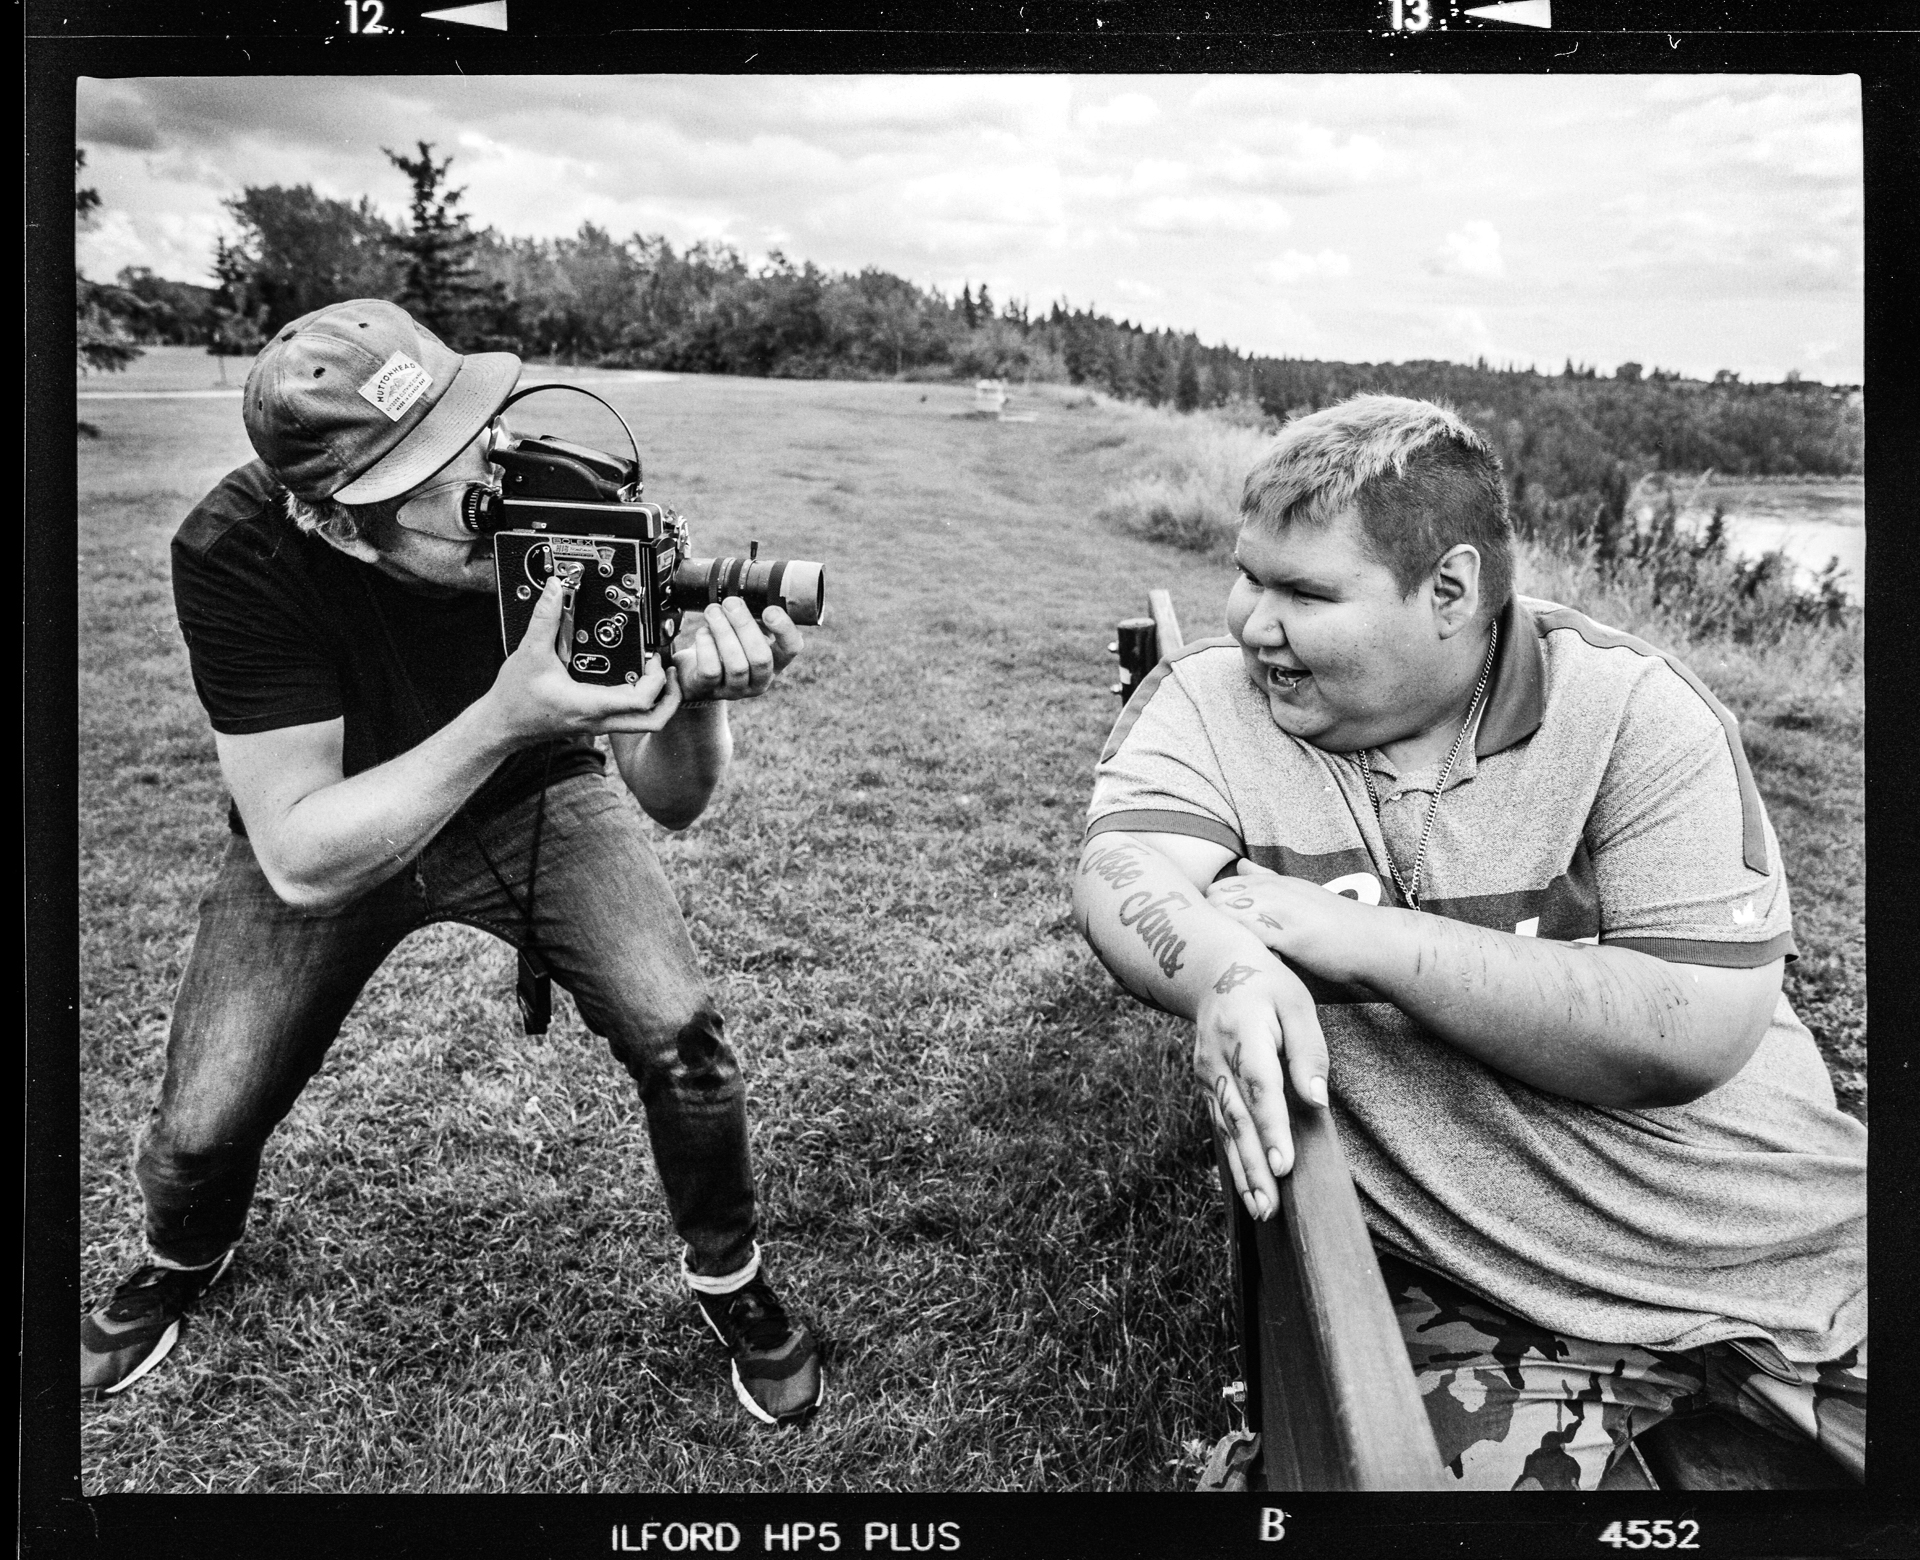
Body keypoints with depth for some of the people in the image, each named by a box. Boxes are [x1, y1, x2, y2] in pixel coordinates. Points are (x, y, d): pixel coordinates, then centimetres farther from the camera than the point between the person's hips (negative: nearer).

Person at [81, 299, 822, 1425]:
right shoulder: (236, 559, -31)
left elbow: (669, 800, -22)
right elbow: (301, 859, -33)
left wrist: (700, 697, -46)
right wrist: (501, 720, -46)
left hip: (534, 799, 1)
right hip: (328, 832, 0)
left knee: (683, 1039, -18)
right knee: (202, 1130, -7)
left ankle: (729, 1274, 14)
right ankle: (186, 1260, 33)